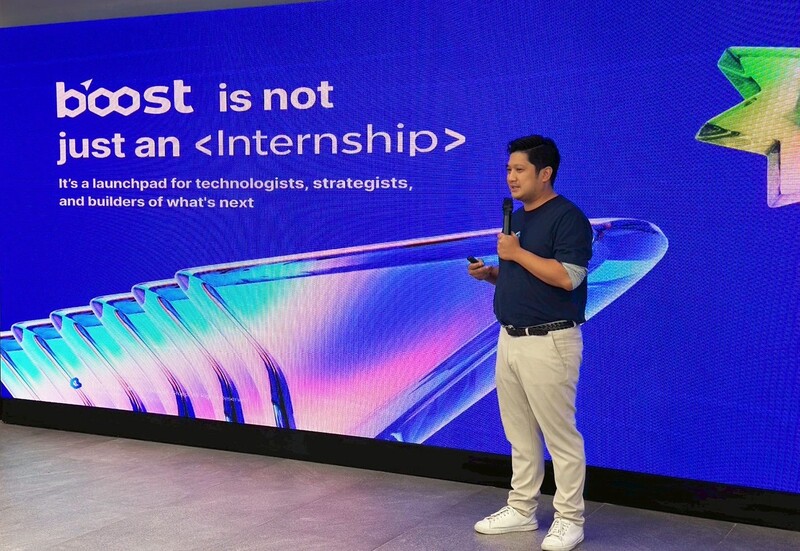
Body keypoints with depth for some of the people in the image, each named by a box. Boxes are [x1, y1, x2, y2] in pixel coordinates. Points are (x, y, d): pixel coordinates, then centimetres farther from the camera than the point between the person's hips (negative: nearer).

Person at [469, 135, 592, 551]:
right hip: (510, 339, 9)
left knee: (560, 435, 0)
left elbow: (567, 276, -24)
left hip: (548, 342, -9)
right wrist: (489, 273, 4)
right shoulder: (516, 218, 15)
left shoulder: (568, 218, -12)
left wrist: (517, 253, -17)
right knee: (519, 435, 15)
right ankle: (521, 510, 25)